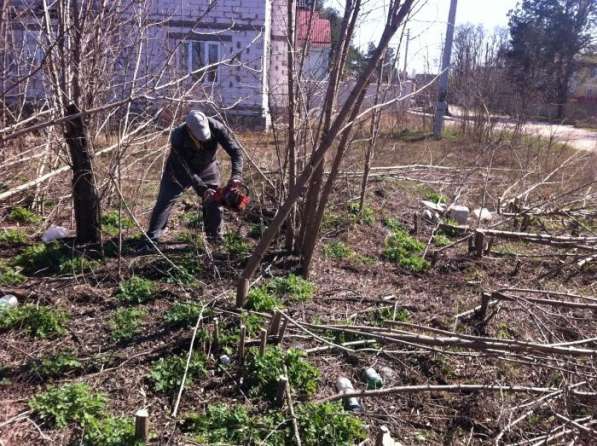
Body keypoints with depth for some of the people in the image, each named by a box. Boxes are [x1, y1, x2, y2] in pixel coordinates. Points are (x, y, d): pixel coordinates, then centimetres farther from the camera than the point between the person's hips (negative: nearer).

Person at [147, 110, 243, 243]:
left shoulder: (216, 128, -33)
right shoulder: (177, 137, -37)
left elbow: (235, 151, -28)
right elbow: (185, 170, -34)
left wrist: (236, 175, -41)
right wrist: (202, 189, -40)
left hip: (207, 168, 2)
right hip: (180, 168, -2)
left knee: (214, 199, -4)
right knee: (165, 200, -3)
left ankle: (214, 235, 12)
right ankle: (152, 236, 7)